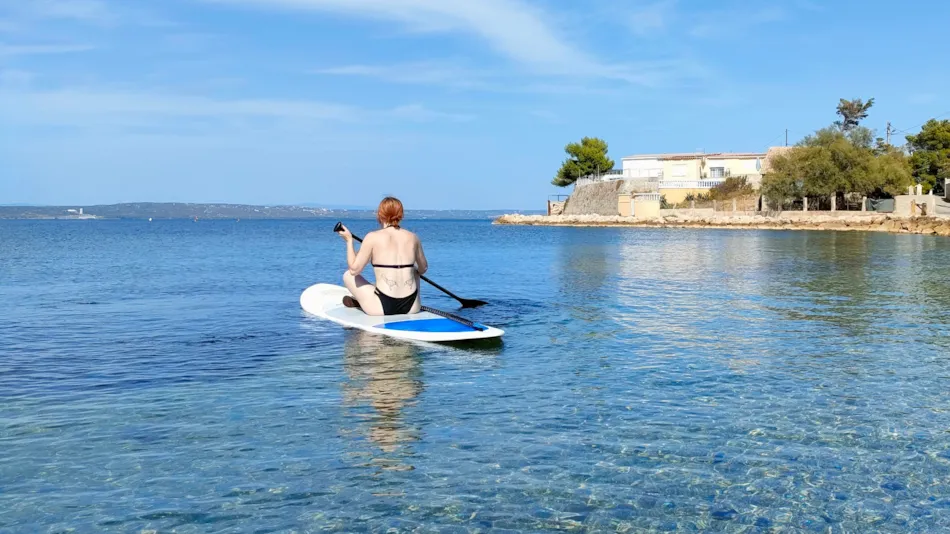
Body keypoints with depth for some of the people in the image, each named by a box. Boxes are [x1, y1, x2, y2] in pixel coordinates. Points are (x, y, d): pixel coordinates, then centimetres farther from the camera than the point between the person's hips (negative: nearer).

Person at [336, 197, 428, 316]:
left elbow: (354, 270, -7)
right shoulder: (412, 237, 4)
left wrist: (349, 240, 4)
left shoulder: (373, 237, -8)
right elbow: (423, 268, 18)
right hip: (412, 307, 4)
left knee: (348, 275, 16)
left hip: (382, 308, -3)